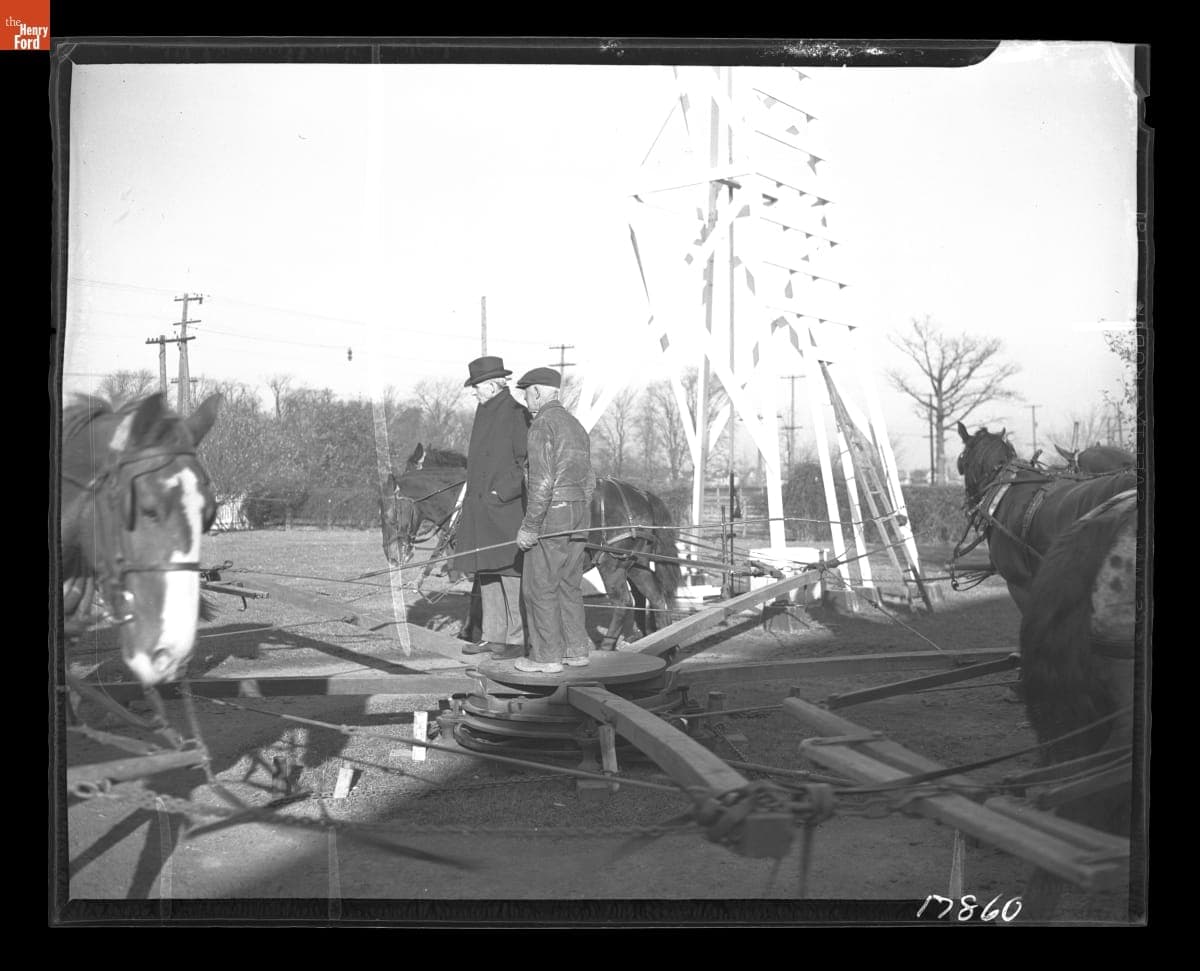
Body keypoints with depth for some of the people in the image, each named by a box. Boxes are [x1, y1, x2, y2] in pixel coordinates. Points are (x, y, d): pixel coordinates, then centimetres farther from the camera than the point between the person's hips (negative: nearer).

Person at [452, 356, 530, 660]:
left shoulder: (517, 414, -11)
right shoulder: (484, 413, 14)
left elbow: (527, 464, -13)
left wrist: (503, 493, -17)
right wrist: (473, 496, 14)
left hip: (507, 508, -9)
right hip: (480, 507, 9)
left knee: (511, 572, -5)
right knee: (487, 573, 11)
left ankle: (518, 640, 1)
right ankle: (494, 636, 18)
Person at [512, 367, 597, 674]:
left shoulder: (542, 425, -15)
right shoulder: (576, 426, 14)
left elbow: (542, 481, -22)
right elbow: (588, 481, 16)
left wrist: (529, 527, -18)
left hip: (551, 515, -9)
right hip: (578, 514, 9)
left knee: (539, 587, 0)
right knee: (568, 584, 15)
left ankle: (547, 657, 2)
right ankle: (576, 650, 17)